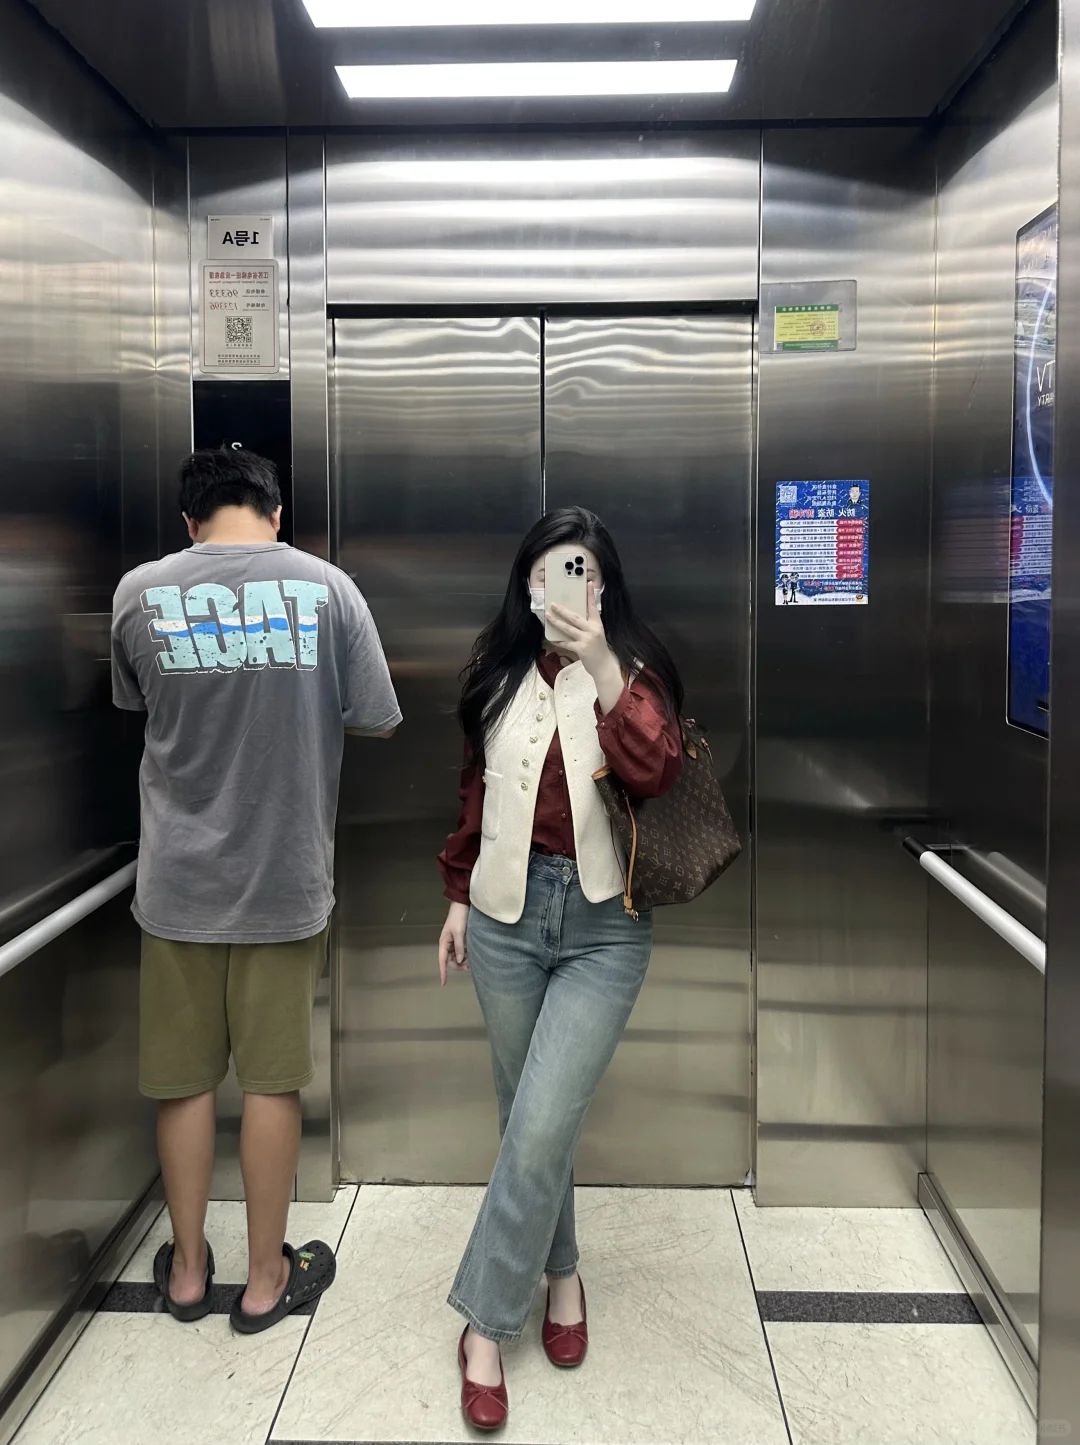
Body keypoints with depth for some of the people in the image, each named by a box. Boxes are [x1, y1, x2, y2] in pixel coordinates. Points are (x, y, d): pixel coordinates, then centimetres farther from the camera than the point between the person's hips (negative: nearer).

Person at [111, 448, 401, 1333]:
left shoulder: (141, 593, -6)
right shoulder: (326, 587, -9)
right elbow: (375, 724, -3)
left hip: (179, 877, 1)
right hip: (286, 875, -1)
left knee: (183, 1077, 15)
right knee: (273, 1079, 11)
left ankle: (187, 1271, 31)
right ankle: (267, 1278, 25)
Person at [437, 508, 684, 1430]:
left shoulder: (633, 672, -4)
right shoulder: (500, 672, 6)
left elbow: (657, 776, -22)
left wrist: (602, 670, -30)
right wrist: (460, 897, 15)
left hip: (603, 927, -3)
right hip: (508, 910, 4)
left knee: (540, 1129, -8)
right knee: (530, 1119, 13)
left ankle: (486, 1323, 11)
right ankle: (560, 1272, 37)